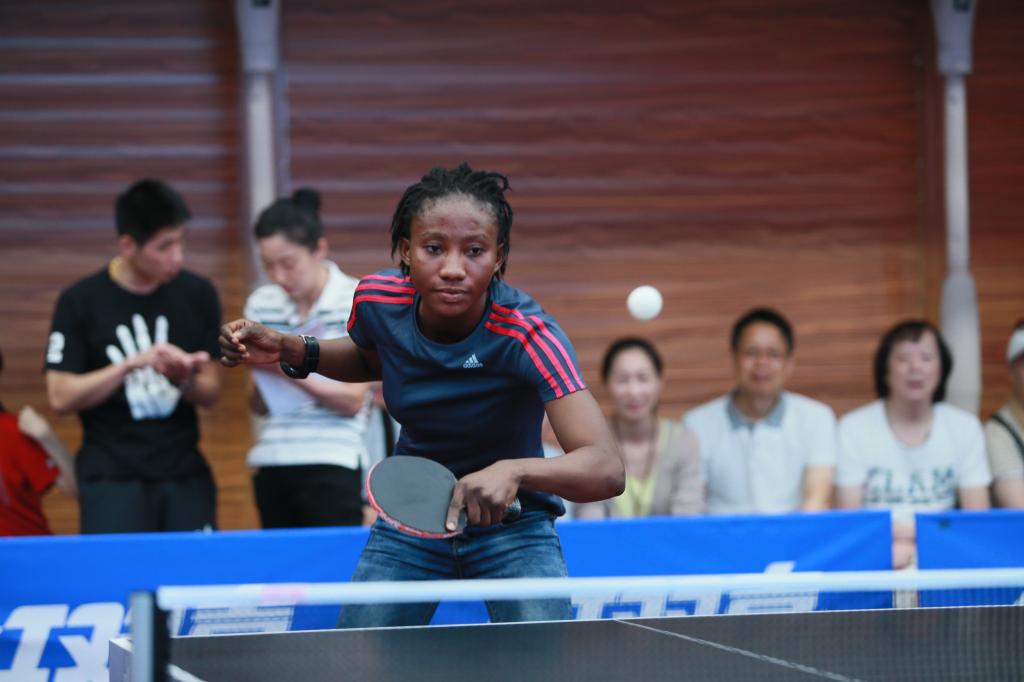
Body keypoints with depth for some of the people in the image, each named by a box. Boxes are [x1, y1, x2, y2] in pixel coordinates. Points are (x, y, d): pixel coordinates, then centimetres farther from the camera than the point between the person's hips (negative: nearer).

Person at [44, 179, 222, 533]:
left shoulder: (198, 295, 3)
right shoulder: (80, 302, -6)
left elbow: (211, 392, 8)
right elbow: (60, 397, -9)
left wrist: (185, 379, -15)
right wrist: (133, 363, -19)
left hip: (185, 476, 3)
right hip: (111, 478, -3)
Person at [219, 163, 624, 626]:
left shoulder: (527, 336, -30)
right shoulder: (377, 301, -16)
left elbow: (606, 470, -41)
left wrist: (513, 471, -58)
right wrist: (292, 351, -6)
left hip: (510, 520, -3)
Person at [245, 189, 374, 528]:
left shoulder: (358, 302, -4)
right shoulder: (261, 304, 9)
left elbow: (353, 401, -8)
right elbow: (260, 405, 10)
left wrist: (289, 373, -20)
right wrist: (262, 373, -12)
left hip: (332, 467, -4)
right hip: (272, 465, 4)